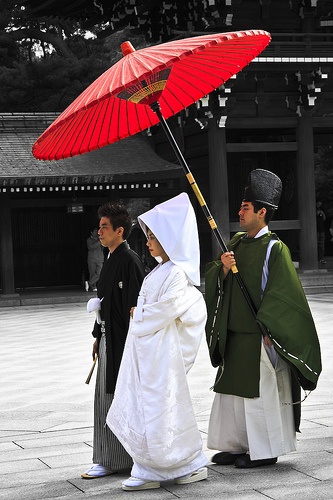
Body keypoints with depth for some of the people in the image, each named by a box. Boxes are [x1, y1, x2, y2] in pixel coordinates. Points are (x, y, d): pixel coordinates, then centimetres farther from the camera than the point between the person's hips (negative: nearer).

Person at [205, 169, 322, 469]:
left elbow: (282, 292, -14)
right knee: (233, 390, 12)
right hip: (235, 335, 8)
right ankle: (237, 445, 21)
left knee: (261, 391, -2)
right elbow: (214, 283, 13)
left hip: (261, 336, -8)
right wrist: (223, 269, -9)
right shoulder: (237, 243, 11)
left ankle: (265, 450, 8)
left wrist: (266, 328, -17)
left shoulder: (274, 249, -12)